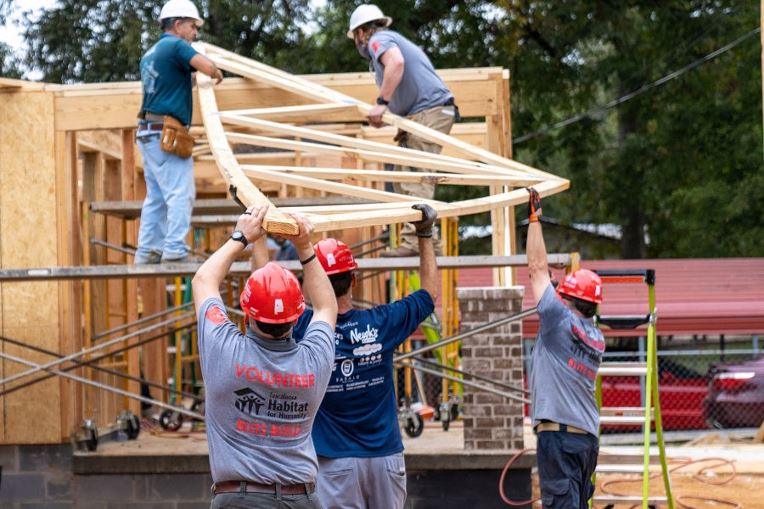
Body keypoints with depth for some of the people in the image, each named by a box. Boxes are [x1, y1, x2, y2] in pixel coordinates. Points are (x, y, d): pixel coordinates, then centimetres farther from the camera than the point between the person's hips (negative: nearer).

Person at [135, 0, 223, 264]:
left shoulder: (149, 54, 21)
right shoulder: (175, 45, -7)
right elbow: (208, 66, -20)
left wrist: (188, 79, 29)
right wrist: (217, 74, 1)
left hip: (148, 133, 9)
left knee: (156, 197, 10)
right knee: (180, 194, -11)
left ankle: (147, 252, 8)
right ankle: (175, 251, -18)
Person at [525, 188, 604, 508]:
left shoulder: (561, 320, -9)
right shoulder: (597, 339, 13)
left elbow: (538, 268, -4)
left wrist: (534, 218, 4)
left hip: (558, 433, -8)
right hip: (588, 436, 8)